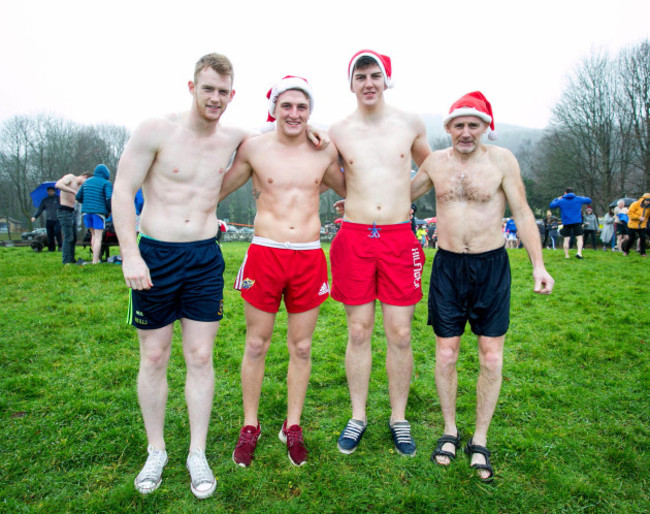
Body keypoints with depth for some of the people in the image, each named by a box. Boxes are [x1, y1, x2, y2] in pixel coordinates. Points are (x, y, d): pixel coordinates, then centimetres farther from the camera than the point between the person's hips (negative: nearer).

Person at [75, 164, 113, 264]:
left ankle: (96, 258, 17)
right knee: (98, 237, -2)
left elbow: (78, 197, 16)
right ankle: (95, 261, -5)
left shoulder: (87, 182, 15)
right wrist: (110, 210, -1)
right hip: (99, 211, -5)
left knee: (93, 235, 18)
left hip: (86, 211, 6)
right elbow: (109, 198, -16)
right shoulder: (106, 183, -3)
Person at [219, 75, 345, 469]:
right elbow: (215, 190, 12)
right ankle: (250, 427, 27)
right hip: (264, 255, -1)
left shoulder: (325, 152, 6)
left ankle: (293, 428, 28)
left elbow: (351, 191, 22)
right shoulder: (254, 148, 1)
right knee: (256, 345, 8)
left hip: (309, 257, 2)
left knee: (301, 348, 10)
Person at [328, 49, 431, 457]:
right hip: (354, 237, 0)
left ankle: (399, 419, 21)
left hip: (399, 238, 0)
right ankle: (358, 416, 23)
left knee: (400, 334, 3)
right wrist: (358, 197, 9)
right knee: (359, 332, 6)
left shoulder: (411, 124, 6)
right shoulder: (338, 132, 4)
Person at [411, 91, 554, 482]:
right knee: (446, 354, 5)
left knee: (491, 358, 3)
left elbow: (522, 214, -2)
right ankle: (450, 431, 26)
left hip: (491, 267, -1)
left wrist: (539, 265, -8)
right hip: (448, 267, 2)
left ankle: (480, 440, 21)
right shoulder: (435, 162, 3)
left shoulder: (502, 160, -3)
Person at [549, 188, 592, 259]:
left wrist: (557, 199, 25)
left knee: (566, 239, 6)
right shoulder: (579, 199, 5)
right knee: (579, 238, 2)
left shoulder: (560, 201, 1)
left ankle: (566, 255, 4)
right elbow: (589, 200, 20)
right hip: (577, 222, 0)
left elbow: (551, 206, 11)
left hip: (566, 223, 1)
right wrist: (583, 197, 39)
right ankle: (579, 252, -17)